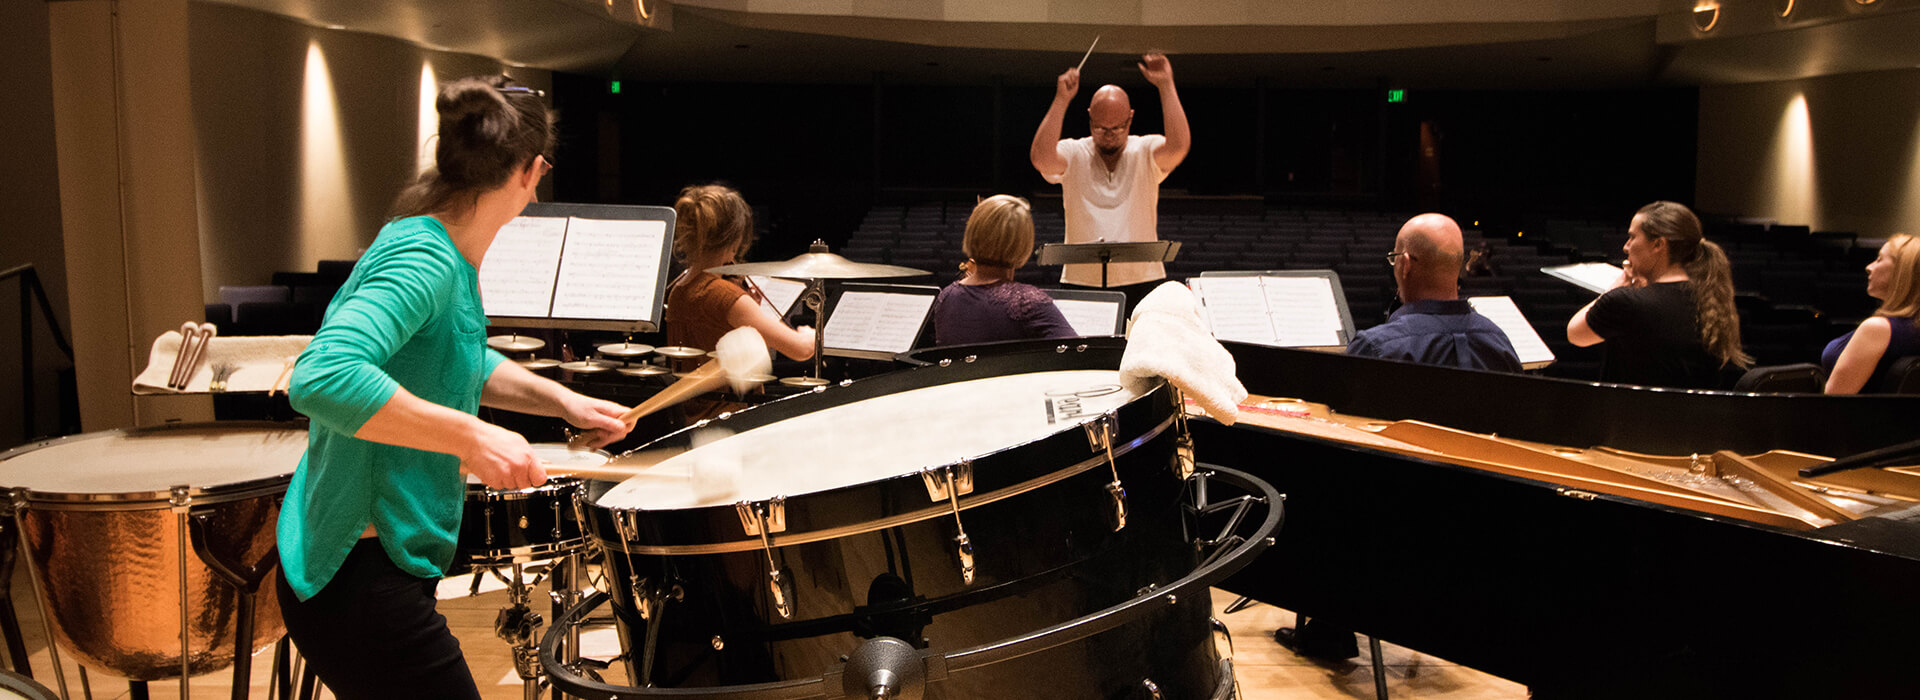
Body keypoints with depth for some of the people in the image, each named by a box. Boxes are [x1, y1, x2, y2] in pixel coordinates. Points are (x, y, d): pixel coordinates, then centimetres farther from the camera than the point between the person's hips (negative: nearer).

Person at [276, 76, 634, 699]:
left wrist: (561, 401, 12)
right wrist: (470, 436, -33)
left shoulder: (452, 257, 8)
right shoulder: (426, 259, -22)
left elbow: (467, 367, 25)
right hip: (357, 580, -10)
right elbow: (323, 378, -36)